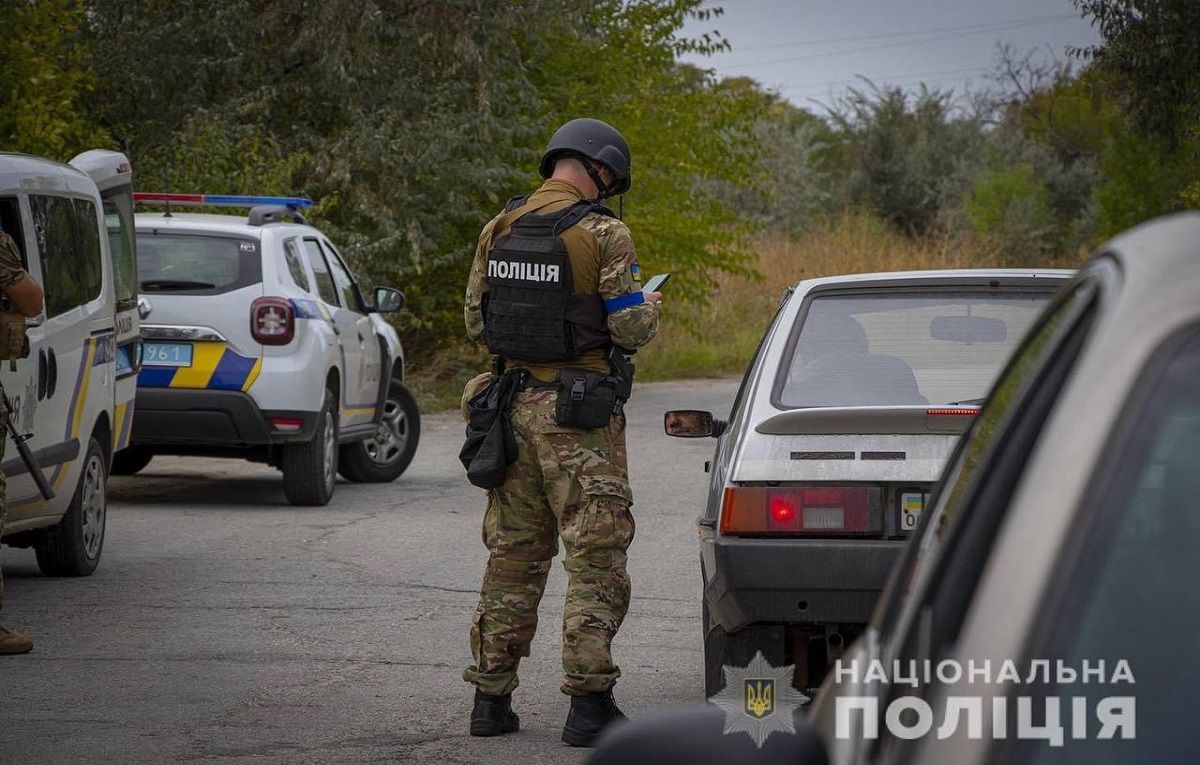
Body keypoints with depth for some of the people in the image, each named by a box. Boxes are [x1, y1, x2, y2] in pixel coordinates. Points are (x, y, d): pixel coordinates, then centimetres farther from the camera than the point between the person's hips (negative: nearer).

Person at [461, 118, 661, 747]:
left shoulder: (499, 229, 6)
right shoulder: (602, 234, -12)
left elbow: (477, 322, 11)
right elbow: (630, 328, -13)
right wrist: (649, 309, 9)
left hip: (513, 405, 6)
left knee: (513, 553, 13)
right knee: (594, 556, -1)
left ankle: (491, 697, 15)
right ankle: (588, 703, -4)